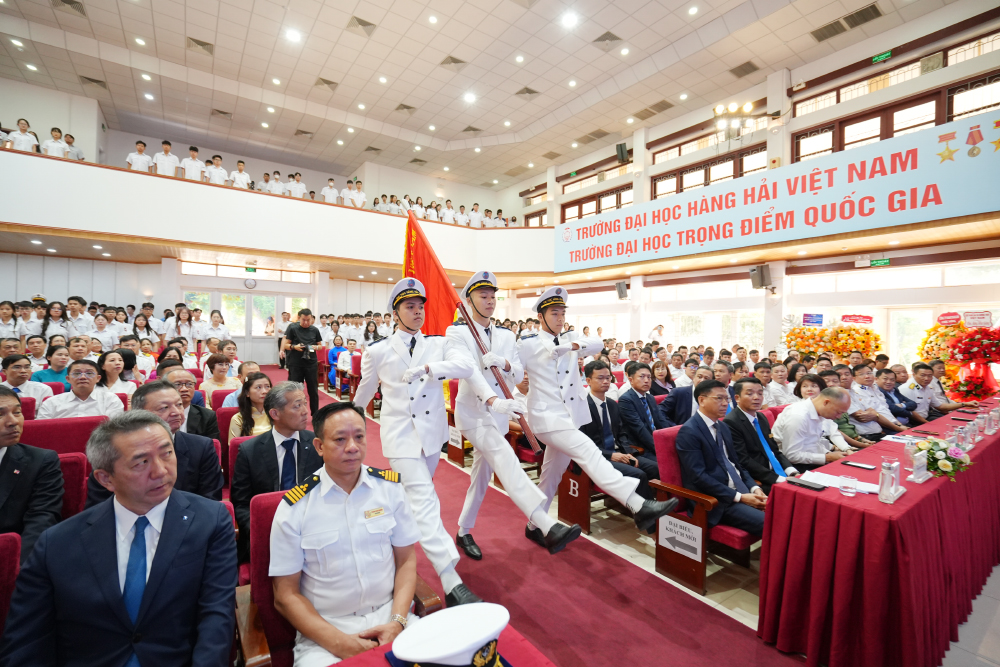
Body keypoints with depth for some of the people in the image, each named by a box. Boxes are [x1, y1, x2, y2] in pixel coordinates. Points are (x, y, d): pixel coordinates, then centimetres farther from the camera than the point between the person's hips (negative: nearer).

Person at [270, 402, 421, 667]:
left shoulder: (390, 486, -3)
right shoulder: (294, 507, -8)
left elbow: (406, 561, 4)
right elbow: (286, 595, -3)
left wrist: (397, 621, -10)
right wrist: (338, 642, -13)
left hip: (388, 615, 1)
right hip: (323, 629, -1)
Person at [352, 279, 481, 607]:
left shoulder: (438, 345, 2)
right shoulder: (378, 352, -1)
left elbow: (467, 366, -16)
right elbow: (365, 391, 16)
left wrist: (427, 368, -27)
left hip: (432, 432, 3)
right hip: (401, 435, -3)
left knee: (418, 497, 17)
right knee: (424, 502, -11)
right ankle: (452, 584, -13)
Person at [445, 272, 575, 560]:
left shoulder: (507, 336, 11)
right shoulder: (457, 333, -7)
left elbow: (519, 374, 8)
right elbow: (469, 369, -24)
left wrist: (504, 363, -16)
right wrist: (493, 400, -40)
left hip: (498, 414, 6)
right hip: (473, 412, -6)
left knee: (482, 474, 14)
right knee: (506, 461, -25)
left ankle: (463, 532, 32)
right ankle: (548, 528, -34)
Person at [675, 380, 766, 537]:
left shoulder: (723, 426, 14)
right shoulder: (689, 432, -14)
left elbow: (735, 463, 17)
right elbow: (698, 476, -18)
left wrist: (754, 488, -1)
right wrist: (739, 497, -18)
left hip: (741, 490, 8)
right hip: (716, 501, -8)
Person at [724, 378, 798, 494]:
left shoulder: (762, 418, 13)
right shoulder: (731, 422, -14)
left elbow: (774, 450, 17)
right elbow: (743, 461, -18)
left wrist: (792, 472, 0)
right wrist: (778, 479, -20)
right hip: (757, 482, -8)